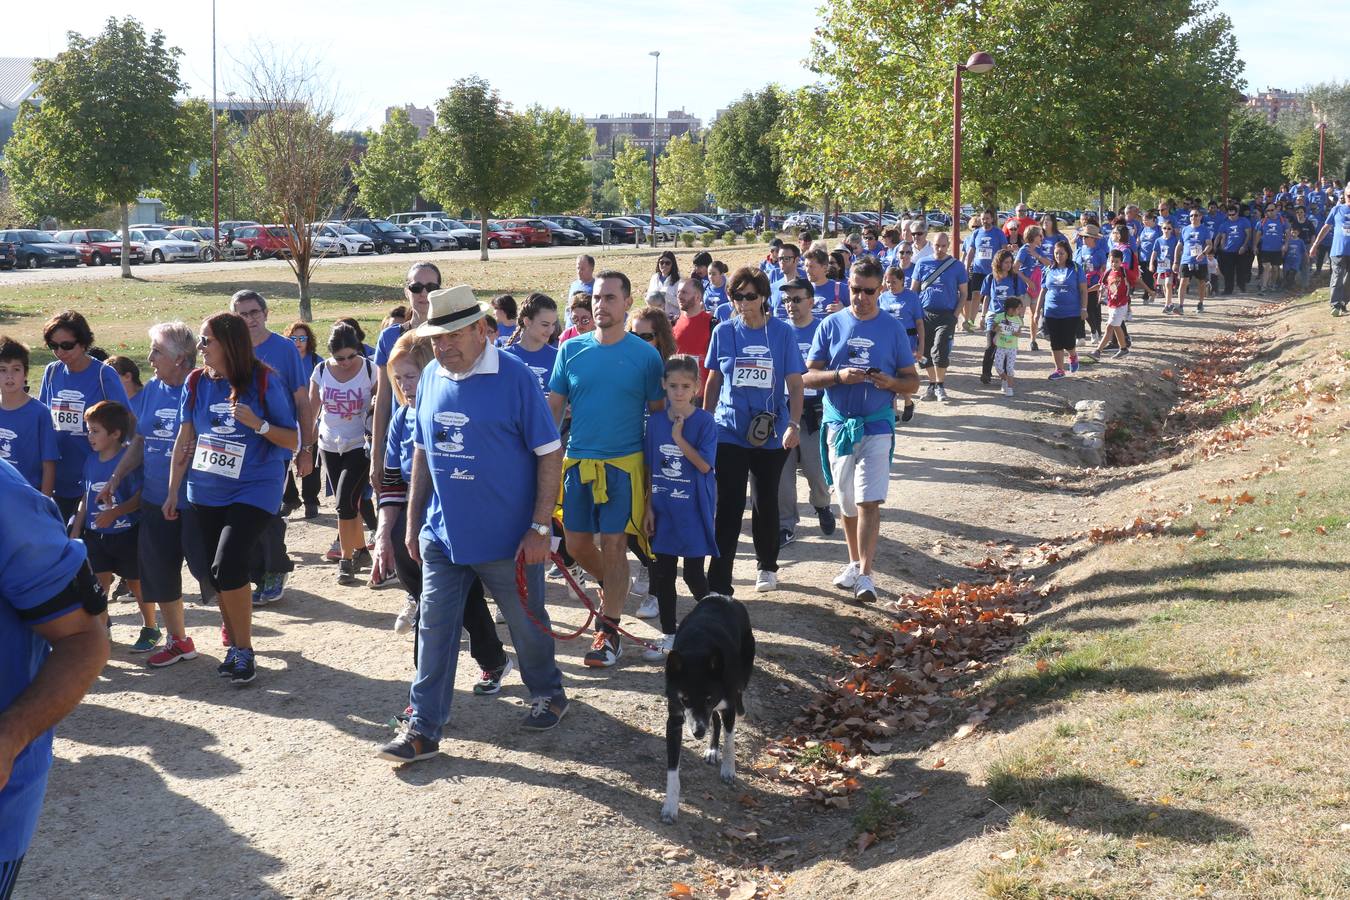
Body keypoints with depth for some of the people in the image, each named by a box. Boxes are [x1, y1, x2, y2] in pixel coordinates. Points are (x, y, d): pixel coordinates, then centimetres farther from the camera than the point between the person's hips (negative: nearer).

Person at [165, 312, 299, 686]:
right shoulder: (197, 382, 3)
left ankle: (243, 650, -1)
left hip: (254, 490, -5)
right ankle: (235, 643, 27)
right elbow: (185, 440, 8)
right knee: (217, 573, 9)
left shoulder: (264, 381, -9)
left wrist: (258, 423, -23)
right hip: (207, 493, 5)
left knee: (227, 567, -17)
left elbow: (293, 441, -6)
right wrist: (173, 492, 7)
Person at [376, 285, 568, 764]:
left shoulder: (515, 377, -14)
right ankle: (423, 729, 13)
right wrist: (413, 522, 13)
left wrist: (540, 527, -16)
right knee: (434, 630, 5)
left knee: (527, 624, 13)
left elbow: (550, 454, -12)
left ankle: (548, 694, 37)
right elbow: (422, 453, 13)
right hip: (442, 535, 5)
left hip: (507, 537, -4)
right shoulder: (431, 378, 3)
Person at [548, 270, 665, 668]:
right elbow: (554, 406, 6)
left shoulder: (645, 355, -4)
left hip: (623, 463, -3)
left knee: (613, 545, -1)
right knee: (576, 543, 8)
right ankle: (609, 585, 39)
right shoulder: (571, 350, 2)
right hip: (577, 461, 3)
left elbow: (658, 412, 2)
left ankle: (609, 632, 10)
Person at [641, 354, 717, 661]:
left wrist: (679, 439, -22)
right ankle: (669, 636, 19)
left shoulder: (704, 422, -8)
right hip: (663, 509, 4)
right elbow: (651, 469, 7)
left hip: (693, 509, -4)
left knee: (693, 575, 1)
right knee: (662, 574, 7)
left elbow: (705, 466, -15)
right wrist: (648, 507, 4)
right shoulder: (655, 421, 3)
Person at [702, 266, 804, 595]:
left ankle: (767, 566, 35)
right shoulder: (724, 333, 1)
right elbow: (713, 381, 10)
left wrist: (794, 425, -15)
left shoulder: (782, 333, -3)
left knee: (766, 501, 14)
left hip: (771, 434, 0)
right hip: (729, 432, 0)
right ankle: (718, 586, -5)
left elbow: (795, 385, -3)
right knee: (728, 507, -5)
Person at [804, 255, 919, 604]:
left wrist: (891, 382, -17)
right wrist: (840, 376, -18)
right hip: (838, 425, 2)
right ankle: (854, 563, 29)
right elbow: (809, 376, 0)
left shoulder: (893, 329, 2)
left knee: (869, 502, -11)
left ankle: (865, 575, -11)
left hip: (876, 426, -2)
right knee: (847, 503, 13)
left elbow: (912, 381, 4)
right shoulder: (831, 325, 3)